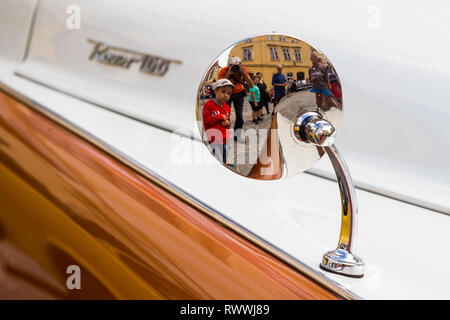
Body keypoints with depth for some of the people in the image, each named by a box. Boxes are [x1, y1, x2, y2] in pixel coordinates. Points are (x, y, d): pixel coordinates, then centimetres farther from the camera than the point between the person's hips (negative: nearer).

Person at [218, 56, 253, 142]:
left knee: (239, 115, 1)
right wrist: (228, 74, -46)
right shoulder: (223, 71, -28)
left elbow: (251, 85, -27)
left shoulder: (243, 69, -23)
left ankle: (237, 135, 15)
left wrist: (244, 73, -39)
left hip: (239, 93, 2)